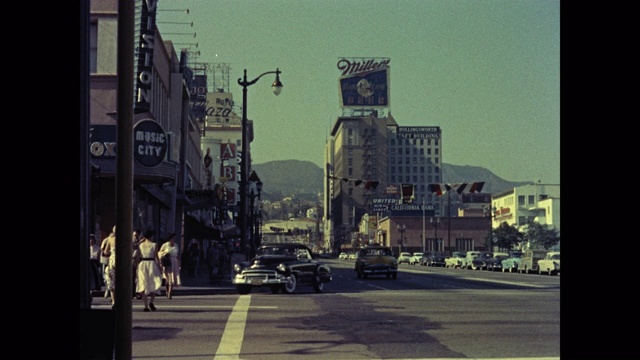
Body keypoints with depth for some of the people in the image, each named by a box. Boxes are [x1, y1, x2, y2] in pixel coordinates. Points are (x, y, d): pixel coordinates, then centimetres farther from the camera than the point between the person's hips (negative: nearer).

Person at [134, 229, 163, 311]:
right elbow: (156, 257, -5)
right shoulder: (154, 245, -3)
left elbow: (137, 257, 4)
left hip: (142, 264, 2)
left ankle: (146, 306, 2)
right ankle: (151, 302, -10)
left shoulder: (140, 245, 5)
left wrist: (138, 266, 15)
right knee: (154, 284, 11)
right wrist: (160, 268, 2)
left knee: (143, 286, 6)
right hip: (152, 264, -2)